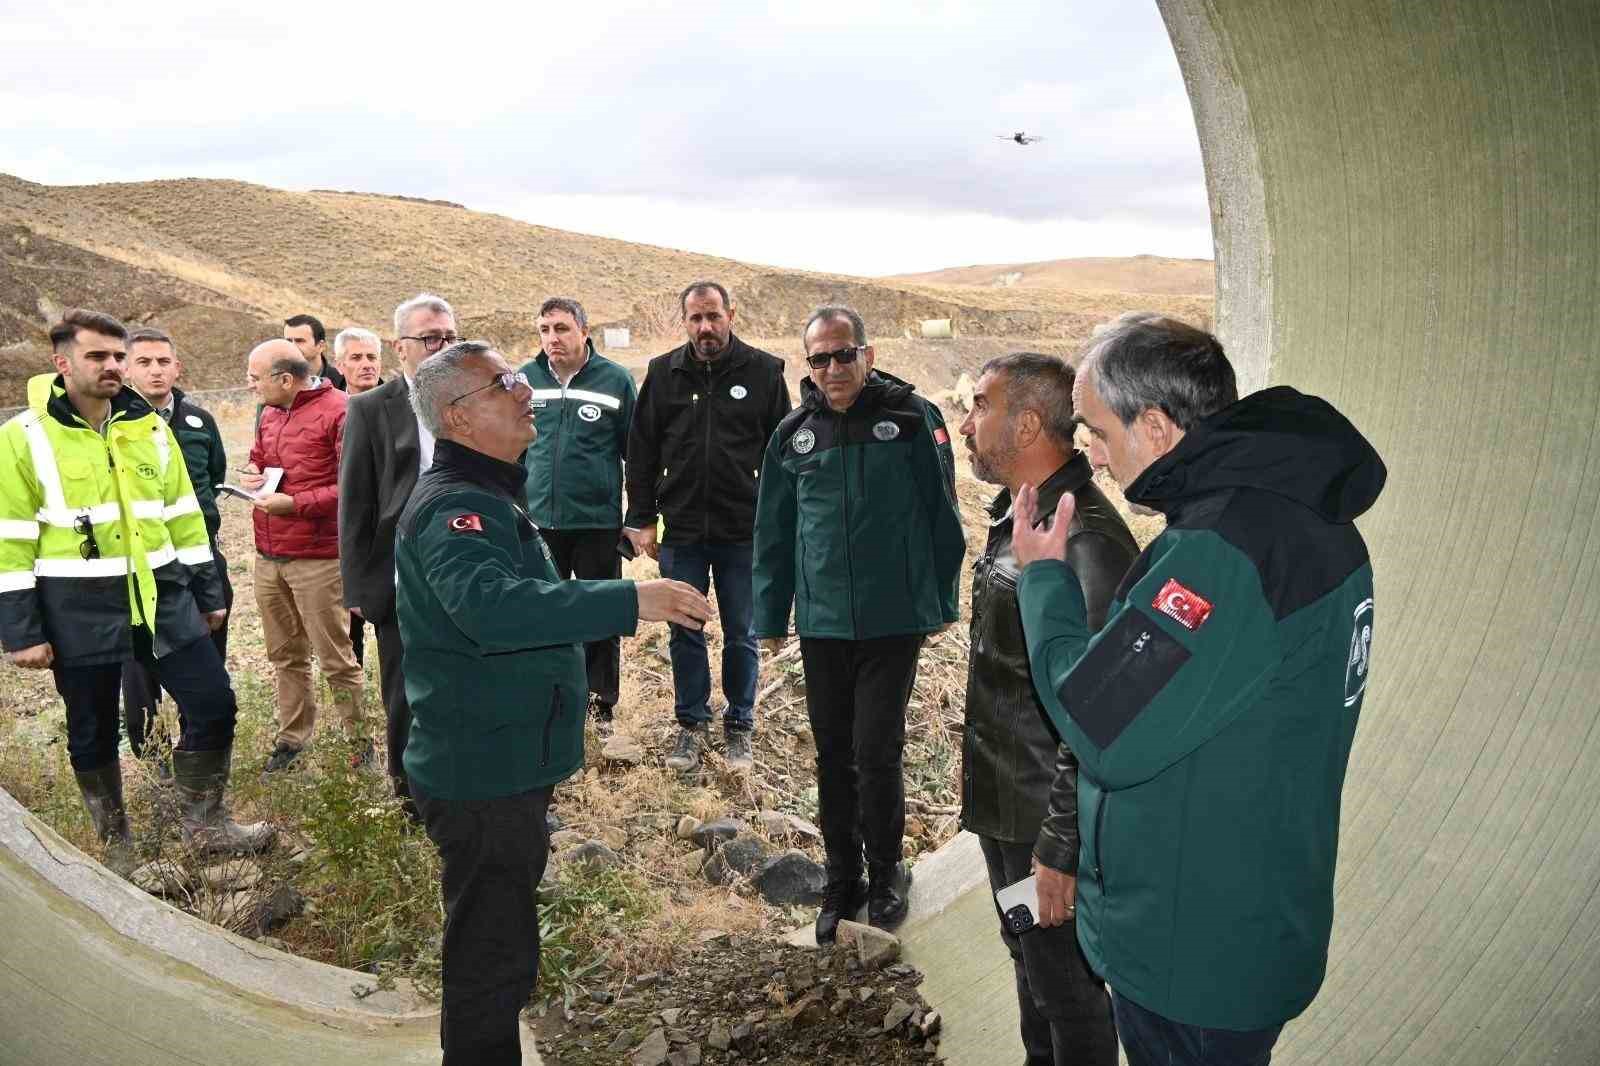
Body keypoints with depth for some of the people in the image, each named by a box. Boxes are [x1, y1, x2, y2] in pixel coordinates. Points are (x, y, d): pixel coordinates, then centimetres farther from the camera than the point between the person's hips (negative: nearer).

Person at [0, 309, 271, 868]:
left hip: (163, 597, 4)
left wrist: (208, 592, 12)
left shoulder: (150, 428, 7)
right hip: (80, 612, -3)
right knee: (93, 734, 11)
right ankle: (115, 843, 31)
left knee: (214, 706, 2)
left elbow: (184, 516, 12)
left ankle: (206, 825, 20)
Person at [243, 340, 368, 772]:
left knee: (335, 658, 0)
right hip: (268, 557, 7)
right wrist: (251, 474, 5)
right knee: (284, 655, 16)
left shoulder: (338, 411, -13)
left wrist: (295, 503, -19)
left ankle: (362, 743, 13)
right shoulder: (269, 414, 12)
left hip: (316, 557, -7)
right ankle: (292, 737, 29)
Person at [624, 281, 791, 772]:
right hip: (681, 531, 2)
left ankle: (739, 726, 26)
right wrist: (642, 520, 2)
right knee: (685, 634, 11)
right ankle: (691, 724, 27)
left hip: (744, 532, -1)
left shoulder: (764, 372, -3)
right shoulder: (664, 373, 1)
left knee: (741, 635, 10)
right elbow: (642, 451, 5)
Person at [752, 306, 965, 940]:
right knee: (833, 756, 12)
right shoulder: (793, 435, 4)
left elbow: (941, 514, 0)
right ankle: (842, 881, 29)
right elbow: (773, 533, 10)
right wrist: (769, 618, 11)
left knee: (877, 752, 1)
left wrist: (942, 601, 2)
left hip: (894, 619, -3)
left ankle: (886, 874, 24)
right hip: (821, 623, 3)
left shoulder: (912, 417, -5)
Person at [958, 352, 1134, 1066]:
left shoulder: (1084, 543, -28)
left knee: (1065, 986, 11)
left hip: (1047, 820, -9)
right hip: (1003, 804, 10)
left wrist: (1062, 847, -23)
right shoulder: (1018, 515, 5)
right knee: (1028, 959, 27)